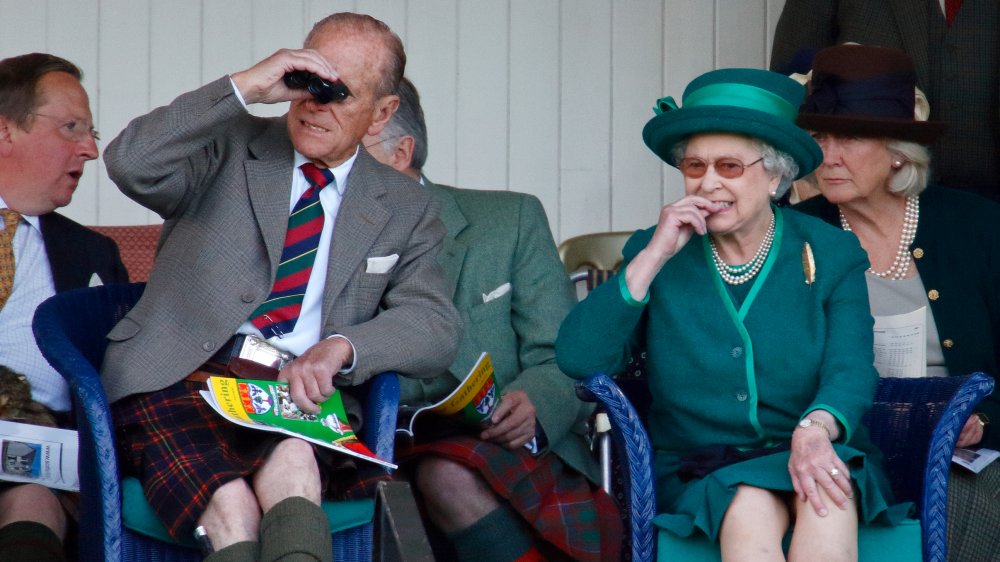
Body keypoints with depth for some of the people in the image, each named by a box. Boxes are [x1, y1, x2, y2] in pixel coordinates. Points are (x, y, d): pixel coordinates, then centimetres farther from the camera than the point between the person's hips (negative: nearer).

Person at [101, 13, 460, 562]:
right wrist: (244, 87, -9)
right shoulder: (227, 148, 15)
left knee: (292, 463, -39)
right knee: (229, 506, -37)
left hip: (301, 394, 2)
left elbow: (434, 328, 6)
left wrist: (341, 346, -14)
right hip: (180, 378, -1)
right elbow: (132, 165, -5)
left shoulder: (405, 211, 19)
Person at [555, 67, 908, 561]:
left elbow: (849, 371, -7)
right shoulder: (655, 255, 7)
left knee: (827, 498, -35)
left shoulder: (831, 255, 7)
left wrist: (815, 429, -30)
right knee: (750, 514, -35)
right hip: (696, 473, 0)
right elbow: (577, 360, -6)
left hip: (806, 460, 1)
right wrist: (654, 258, -9)